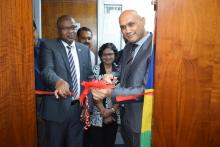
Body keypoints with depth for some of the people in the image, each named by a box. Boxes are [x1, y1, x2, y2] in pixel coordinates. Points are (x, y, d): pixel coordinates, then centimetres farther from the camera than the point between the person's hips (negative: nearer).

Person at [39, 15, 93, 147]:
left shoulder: (84, 49, 8)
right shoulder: (49, 46, -5)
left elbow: (89, 76, 9)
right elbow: (47, 70, -20)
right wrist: (59, 81, -43)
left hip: (79, 106, 4)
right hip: (58, 107, -3)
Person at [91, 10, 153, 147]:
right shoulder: (128, 47, 6)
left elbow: (147, 89, -26)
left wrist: (112, 92, -31)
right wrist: (111, 77, -6)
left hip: (142, 120, -8)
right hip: (126, 116, 8)